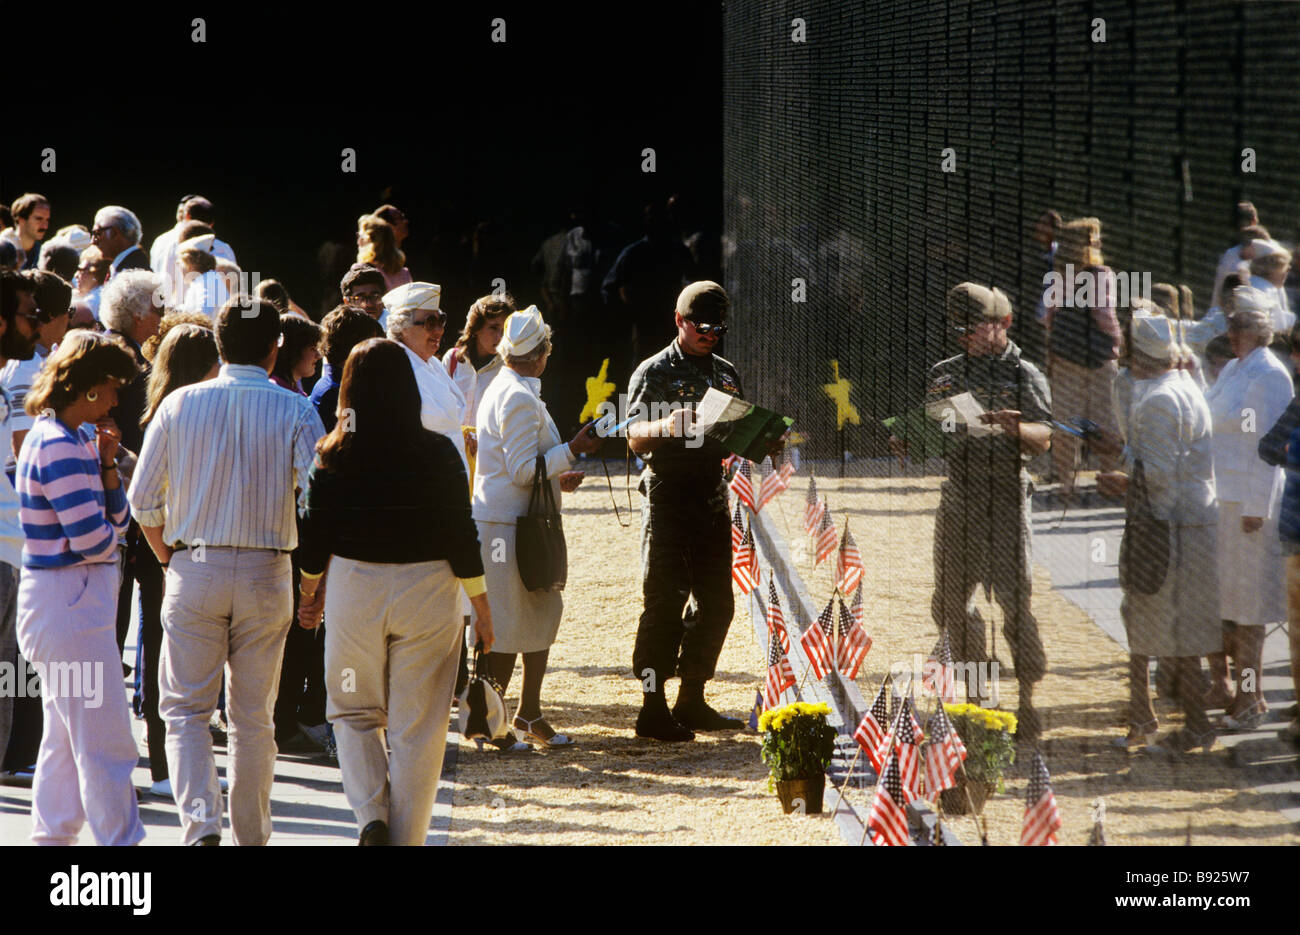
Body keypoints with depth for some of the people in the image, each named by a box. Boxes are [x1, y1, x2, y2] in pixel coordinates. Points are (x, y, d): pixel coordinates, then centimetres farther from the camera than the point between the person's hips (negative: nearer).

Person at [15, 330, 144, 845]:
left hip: (57, 599, 11)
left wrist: (106, 462, -1)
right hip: (69, 600, -11)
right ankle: (120, 841, -6)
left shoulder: (74, 439, 13)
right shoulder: (61, 448, -18)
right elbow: (92, 537, -22)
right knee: (105, 739, -8)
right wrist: (113, 536, 0)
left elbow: (116, 517, 14)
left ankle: (52, 837, 22)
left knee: (66, 732, 16)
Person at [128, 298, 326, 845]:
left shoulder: (180, 405, -1)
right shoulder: (295, 411, -5)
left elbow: (142, 498, 1)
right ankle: (251, 836, 17)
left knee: (185, 708, 5)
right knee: (253, 717, 11)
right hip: (267, 575, 0)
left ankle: (200, 823, -15)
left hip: (194, 571, 0)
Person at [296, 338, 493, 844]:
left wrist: (311, 594, 20)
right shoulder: (439, 454, -8)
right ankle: (406, 836, 9)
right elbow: (461, 536, -5)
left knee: (355, 713, 17)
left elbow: (314, 537, 2)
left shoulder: (332, 456, -6)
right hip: (427, 593, -1)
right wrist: (482, 606, 6)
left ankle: (371, 816, -2)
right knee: (417, 727, 7)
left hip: (353, 589, 1)